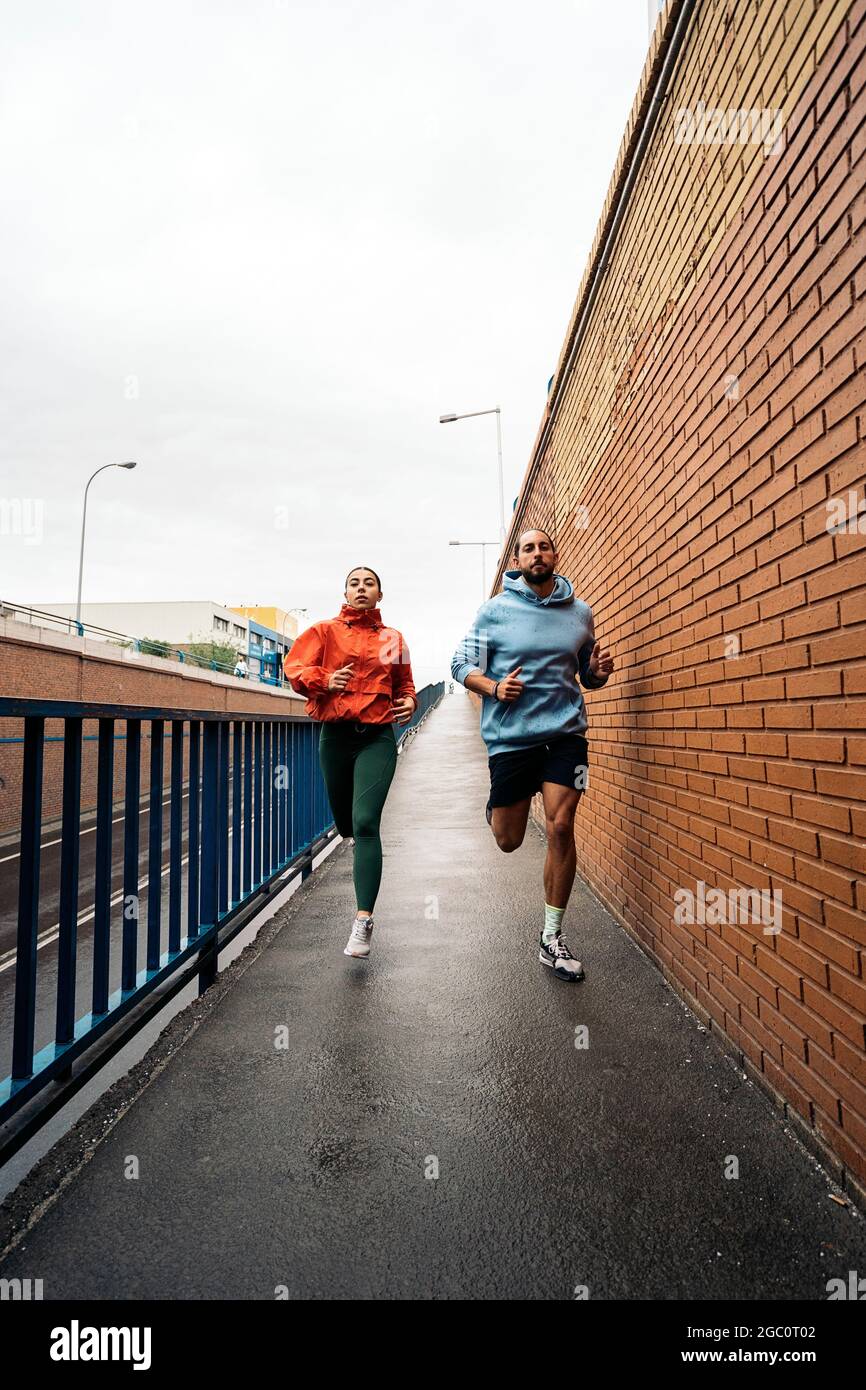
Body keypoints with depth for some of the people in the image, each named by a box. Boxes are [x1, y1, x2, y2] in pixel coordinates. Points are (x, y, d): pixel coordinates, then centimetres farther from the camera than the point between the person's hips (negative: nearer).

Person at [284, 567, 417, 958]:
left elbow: (404, 683, 23)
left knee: (366, 822, -15)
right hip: (335, 735, 1)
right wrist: (324, 680, -22)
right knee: (345, 820, 13)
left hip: (377, 738, -1)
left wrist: (409, 701, 2)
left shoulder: (393, 639, 11)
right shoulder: (325, 631, 6)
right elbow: (294, 667, -3)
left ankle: (363, 921, -15)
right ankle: (362, 851, 52)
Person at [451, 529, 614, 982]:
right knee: (508, 841, 7)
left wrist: (599, 671, -4)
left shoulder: (581, 613, 8)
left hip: (565, 732, 1)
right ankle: (495, 808, 46)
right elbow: (462, 665, 1)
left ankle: (552, 937, 9)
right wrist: (493, 687, -17)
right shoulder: (494, 610, 0)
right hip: (509, 736, -1)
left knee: (561, 827, -8)